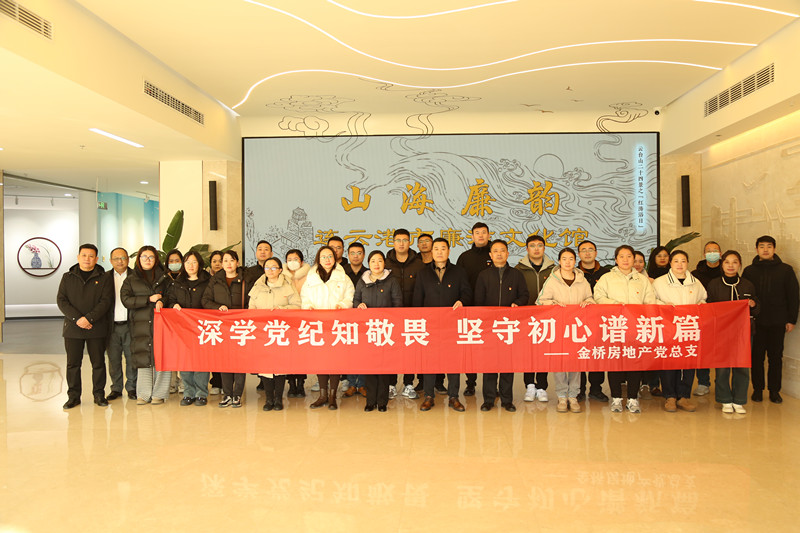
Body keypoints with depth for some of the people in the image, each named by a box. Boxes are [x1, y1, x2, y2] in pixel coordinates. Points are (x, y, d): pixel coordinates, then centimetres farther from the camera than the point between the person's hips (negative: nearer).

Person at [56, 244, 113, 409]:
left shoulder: (103, 279, 4)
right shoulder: (67, 277, 9)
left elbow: (106, 301, -6)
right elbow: (61, 300, 1)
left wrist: (88, 318, -17)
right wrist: (77, 318, -13)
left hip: (97, 328, -1)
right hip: (72, 328, 1)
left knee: (98, 363, 4)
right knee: (73, 363, 6)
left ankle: (99, 394, 15)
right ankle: (73, 396, 16)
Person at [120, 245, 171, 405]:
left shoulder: (163, 278, 15)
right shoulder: (131, 280, 13)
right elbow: (126, 300, 0)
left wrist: (161, 301, -13)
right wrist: (149, 299, -9)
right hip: (140, 325, 0)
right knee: (143, 359, 1)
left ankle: (159, 393, 3)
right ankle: (144, 394, 9)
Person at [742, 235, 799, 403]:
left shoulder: (786, 270, 4)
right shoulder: (749, 271, 5)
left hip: (778, 322, 0)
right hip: (756, 322, 0)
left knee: (776, 357, 6)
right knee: (757, 356, 4)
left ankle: (774, 390, 17)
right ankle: (757, 389, 15)